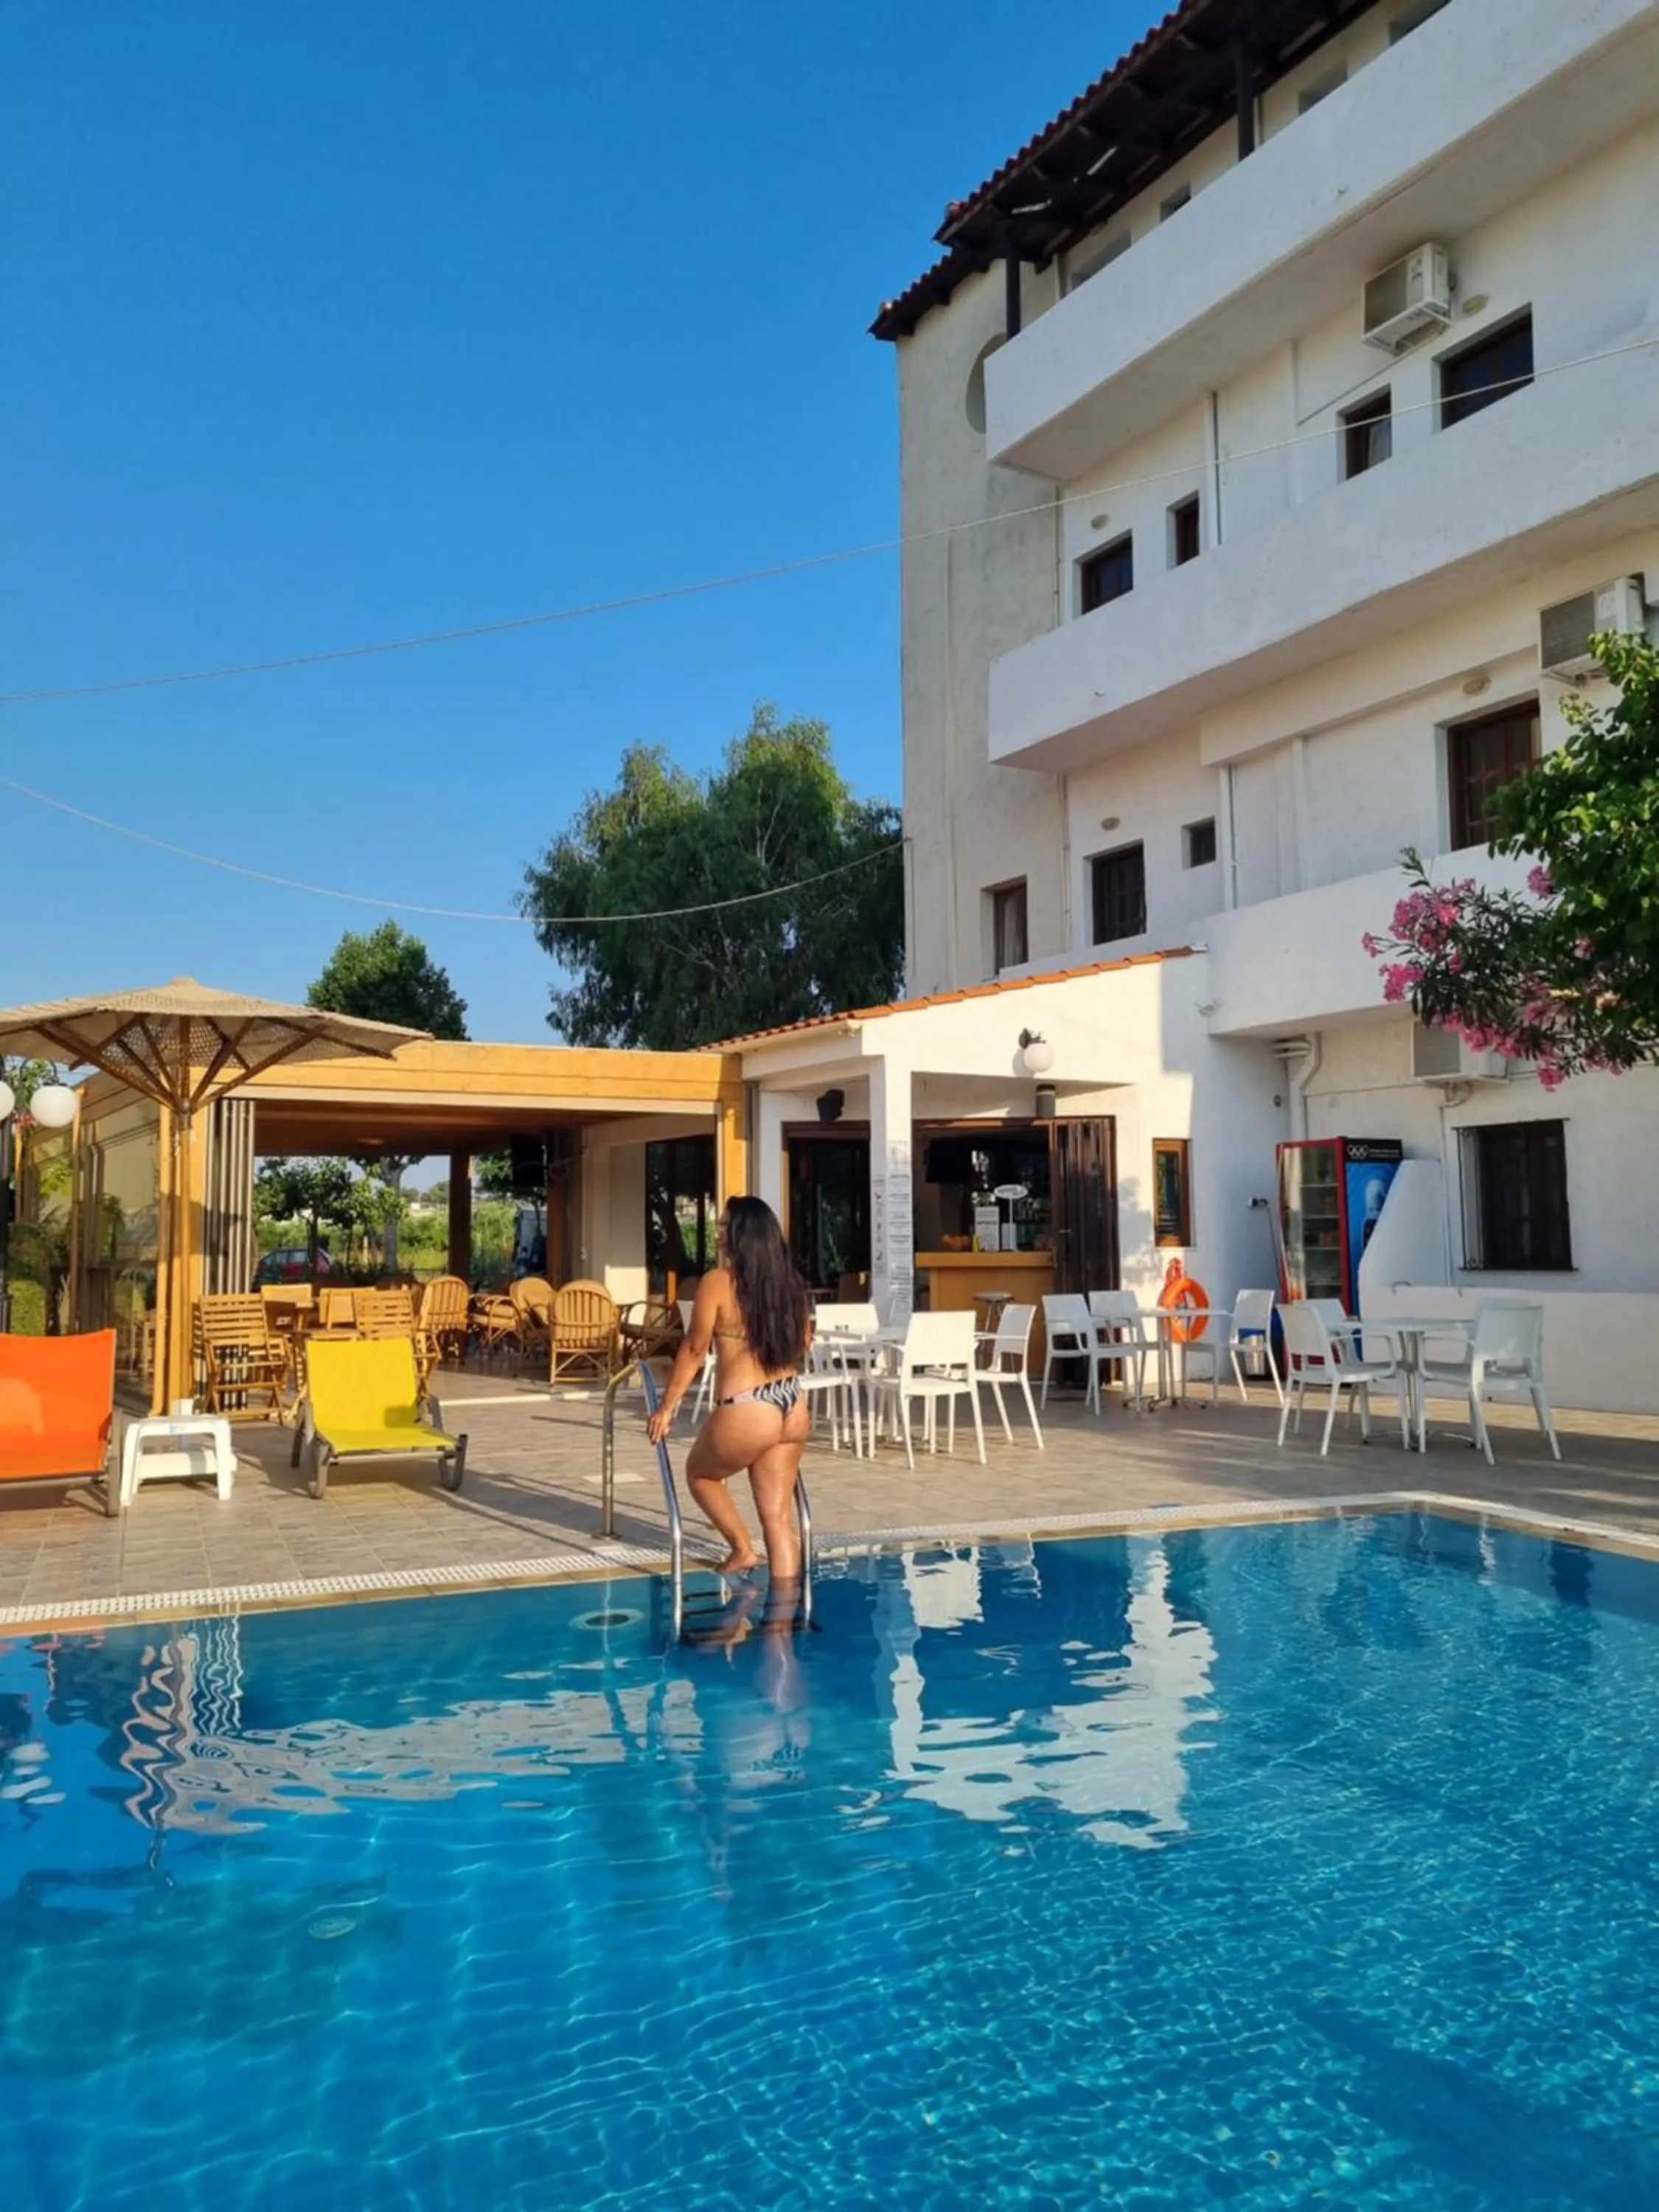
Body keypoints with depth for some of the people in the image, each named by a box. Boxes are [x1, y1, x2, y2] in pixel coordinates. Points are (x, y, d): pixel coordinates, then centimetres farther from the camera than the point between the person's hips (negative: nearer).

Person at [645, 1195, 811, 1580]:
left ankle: (743, 1549, 22)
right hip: (793, 1408, 6)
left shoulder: (718, 1281, -9)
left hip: (745, 1412, -6)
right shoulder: (790, 1281, 7)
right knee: (779, 1514, 11)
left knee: (700, 1472, 24)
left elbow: (695, 1349, -6)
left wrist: (667, 1407, 3)